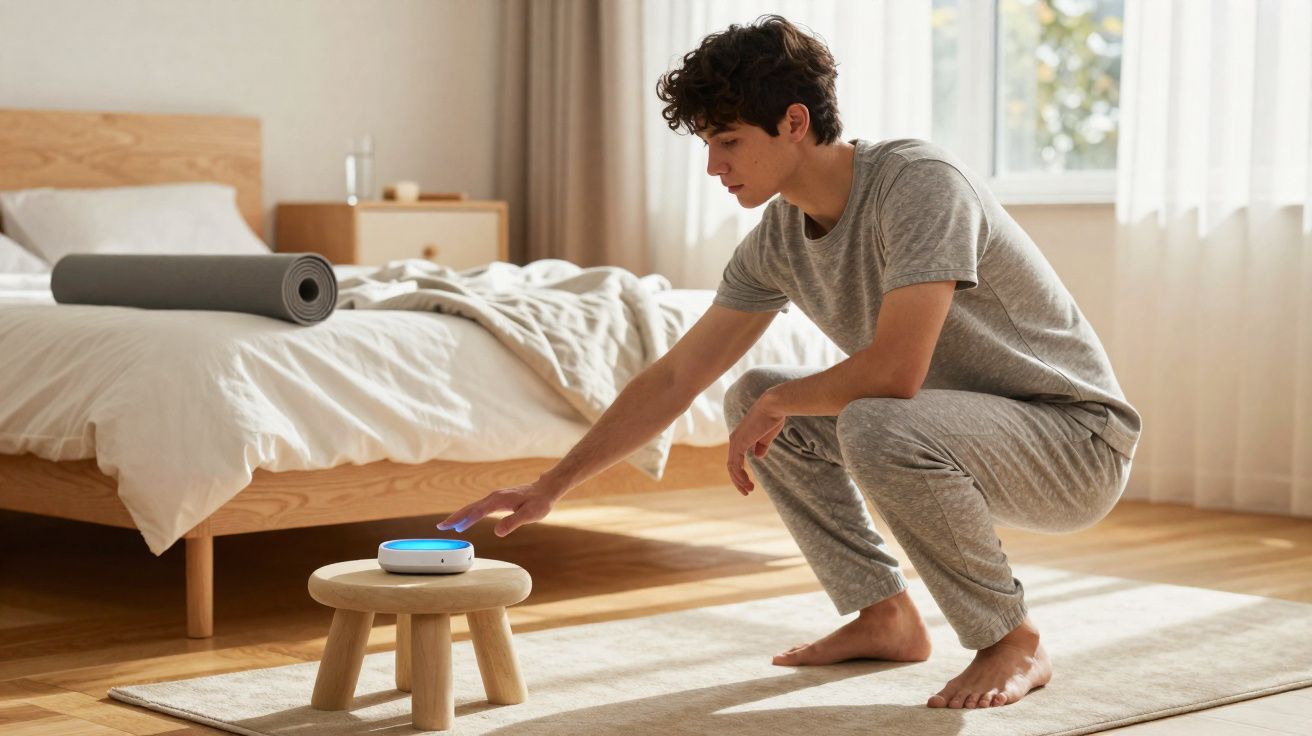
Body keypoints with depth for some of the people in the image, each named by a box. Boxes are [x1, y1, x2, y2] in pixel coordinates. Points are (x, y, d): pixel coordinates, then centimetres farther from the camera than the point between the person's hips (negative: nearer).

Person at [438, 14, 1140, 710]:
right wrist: (550, 487, 2)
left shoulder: (921, 182, -25)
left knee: (879, 426, -34)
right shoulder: (779, 237, -1)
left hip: (1080, 442, -8)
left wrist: (780, 403, -15)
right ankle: (885, 617, 11)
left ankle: (1012, 642, -12)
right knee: (752, 396, 5)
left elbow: (895, 372, -34)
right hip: (957, 425, 8)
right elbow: (674, 377, 4)